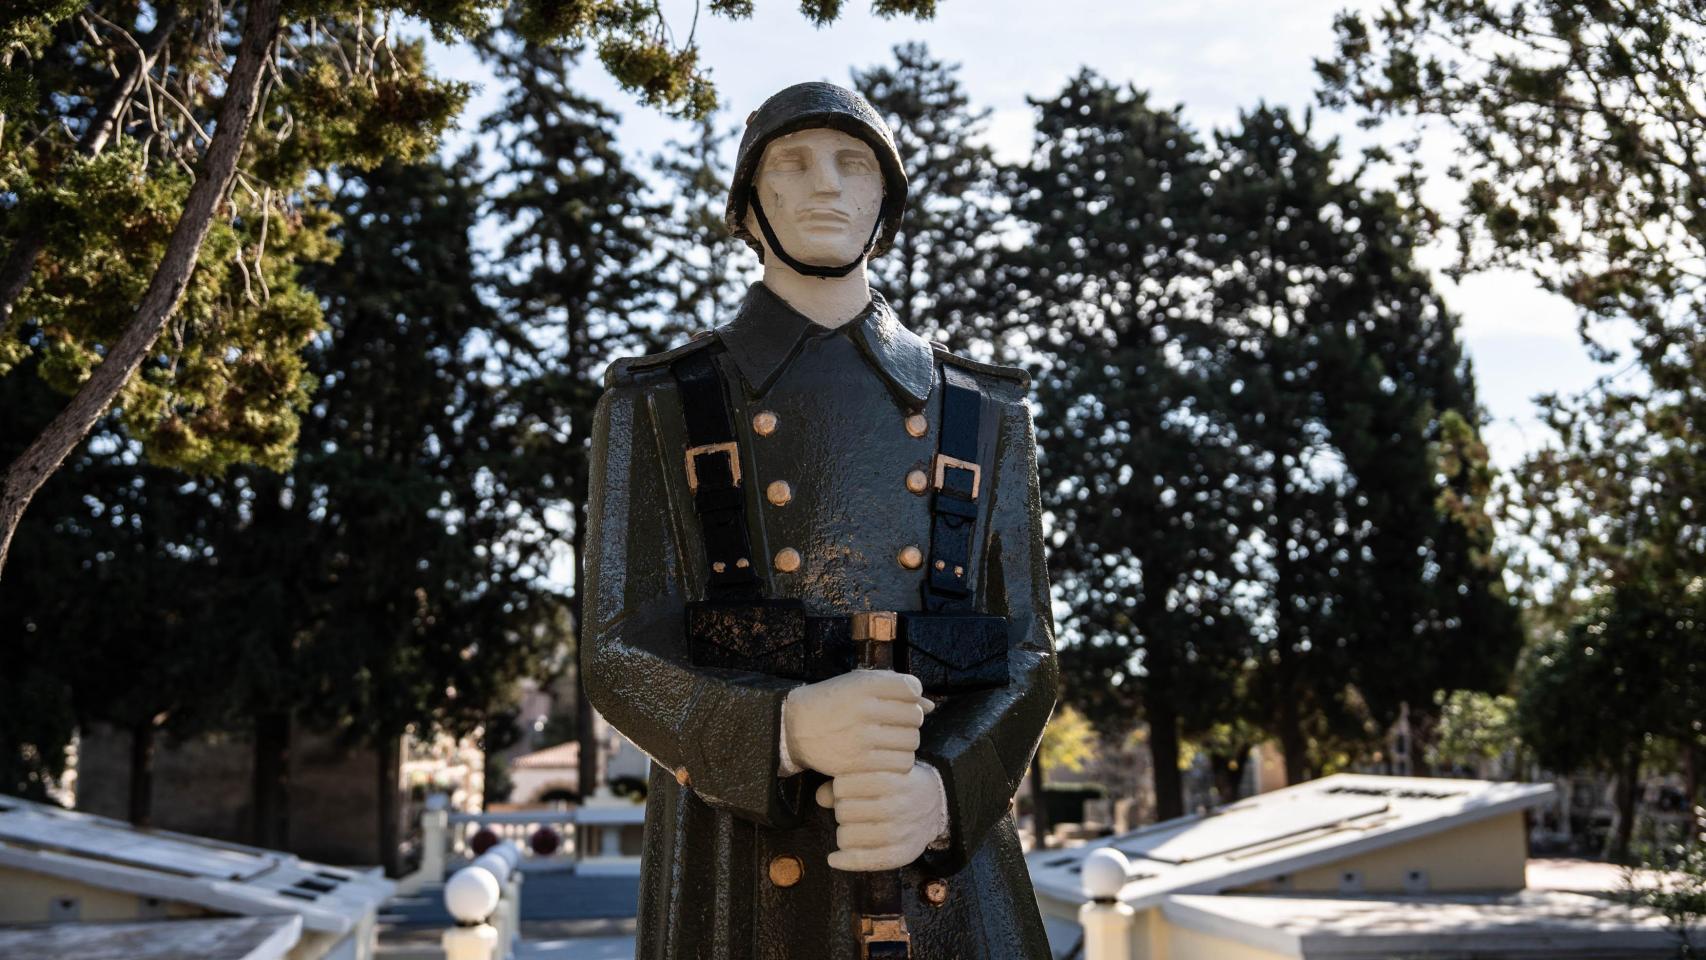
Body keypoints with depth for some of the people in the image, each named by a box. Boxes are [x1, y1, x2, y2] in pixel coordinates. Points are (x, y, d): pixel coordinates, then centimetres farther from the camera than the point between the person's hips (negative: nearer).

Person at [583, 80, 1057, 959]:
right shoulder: (655, 410, 3)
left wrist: (940, 790, -18)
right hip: (743, 886, -1)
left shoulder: (983, 416, 8)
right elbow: (621, 656, -4)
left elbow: (1023, 655, 3)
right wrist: (787, 729, -24)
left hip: (945, 872, 2)